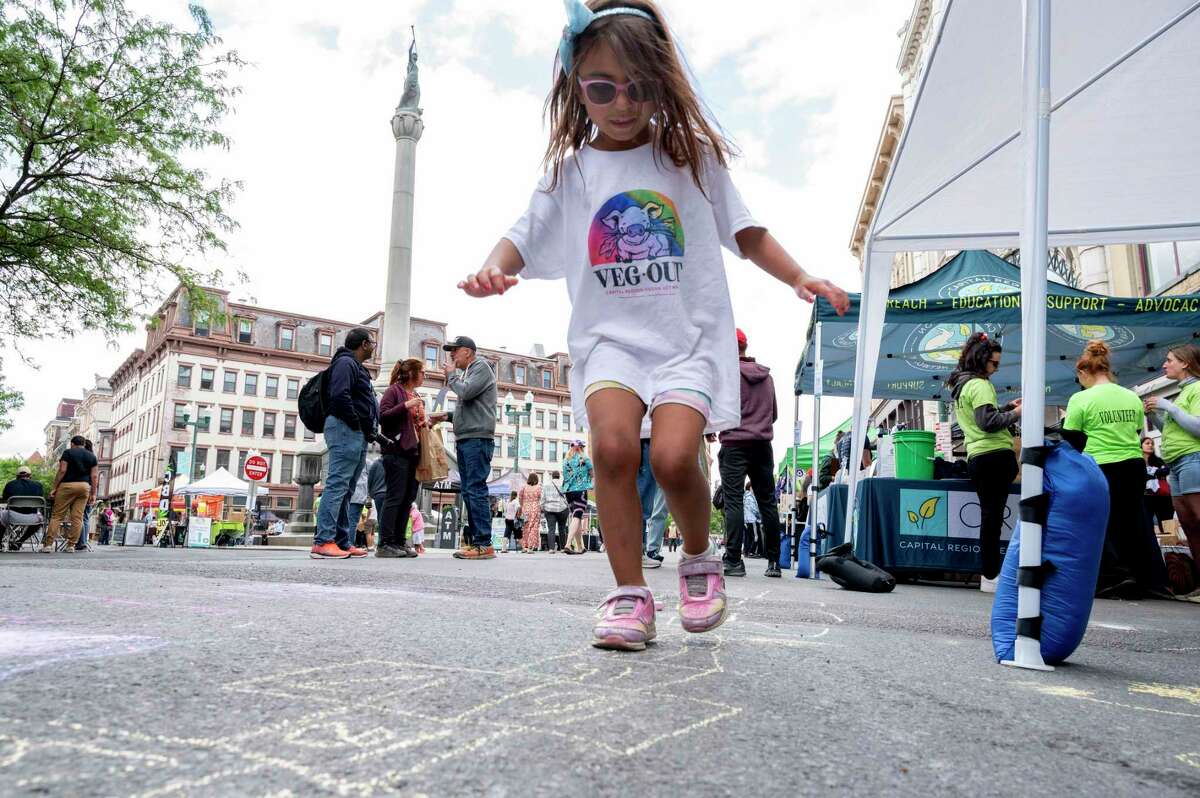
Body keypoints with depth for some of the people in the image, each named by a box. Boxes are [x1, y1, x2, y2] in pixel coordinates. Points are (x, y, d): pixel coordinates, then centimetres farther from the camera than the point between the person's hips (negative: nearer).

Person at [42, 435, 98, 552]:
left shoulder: (68, 452, 3)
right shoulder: (92, 456, 13)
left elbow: (62, 471, -6)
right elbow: (93, 476, 8)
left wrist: (54, 488, -3)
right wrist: (93, 493, 8)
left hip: (67, 485, -3)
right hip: (85, 486, 3)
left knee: (57, 515, 1)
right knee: (77, 517, 2)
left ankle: (48, 544, -4)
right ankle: (71, 545, 1)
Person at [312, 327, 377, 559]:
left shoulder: (356, 367, 26)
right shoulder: (345, 363, -5)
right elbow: (340, 397, -19)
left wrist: (369, 431, 12)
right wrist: (359, 425, -15)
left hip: (358, 435, 11)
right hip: (345, 429, -11)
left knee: (346, 490, 9)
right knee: (337, 484, -15)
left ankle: (342, 542, 11)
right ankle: (323, 542, -18)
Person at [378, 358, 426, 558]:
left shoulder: (417, 397, 21)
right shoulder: (394, 390, -1)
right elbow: (383, 416, -12)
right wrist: (406, 405, -18)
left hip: (414, 452, 8)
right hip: (397, 451, -8)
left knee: (408, 498, 6)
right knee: (395, 496, -10)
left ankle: (400, 541, 11)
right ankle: (385, 544, -7)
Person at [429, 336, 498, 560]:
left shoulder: (481, 367, -1)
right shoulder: (466, 372, 24)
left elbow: (466, 392, -16)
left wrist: (452, 375, 0)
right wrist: (447, 416, 15)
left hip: (477, 438, -9)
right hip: (464, 440, 9)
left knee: (476, 490, -13)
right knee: (468, 492, 7)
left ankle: (484, 544, -14)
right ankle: (473, 541, 10)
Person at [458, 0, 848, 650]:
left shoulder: (693, 154, 7)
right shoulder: (570, 170, 8)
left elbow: (745, 232, 11)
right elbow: (524, 237, 5)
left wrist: (800, 278, -2)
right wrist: (493, 269, -17)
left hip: (691, 336, -1)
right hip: (609, 336, 1)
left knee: (673, 456, -21)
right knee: (612, 443, -24)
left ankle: (699, 560, 11)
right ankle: (630, 594, -7)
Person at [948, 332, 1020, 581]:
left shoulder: (960, 385, 20)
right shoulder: (979, 384, -10)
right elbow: (988, 422, -19)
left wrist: (1007, 407, 22)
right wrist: (1016, 414, -6)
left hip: (975, 456, 9)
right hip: (995, 455, -9)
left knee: (989, 514, 11)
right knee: (993, 515, -7)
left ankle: (988, 571, 12)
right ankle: (991, 573, -6)